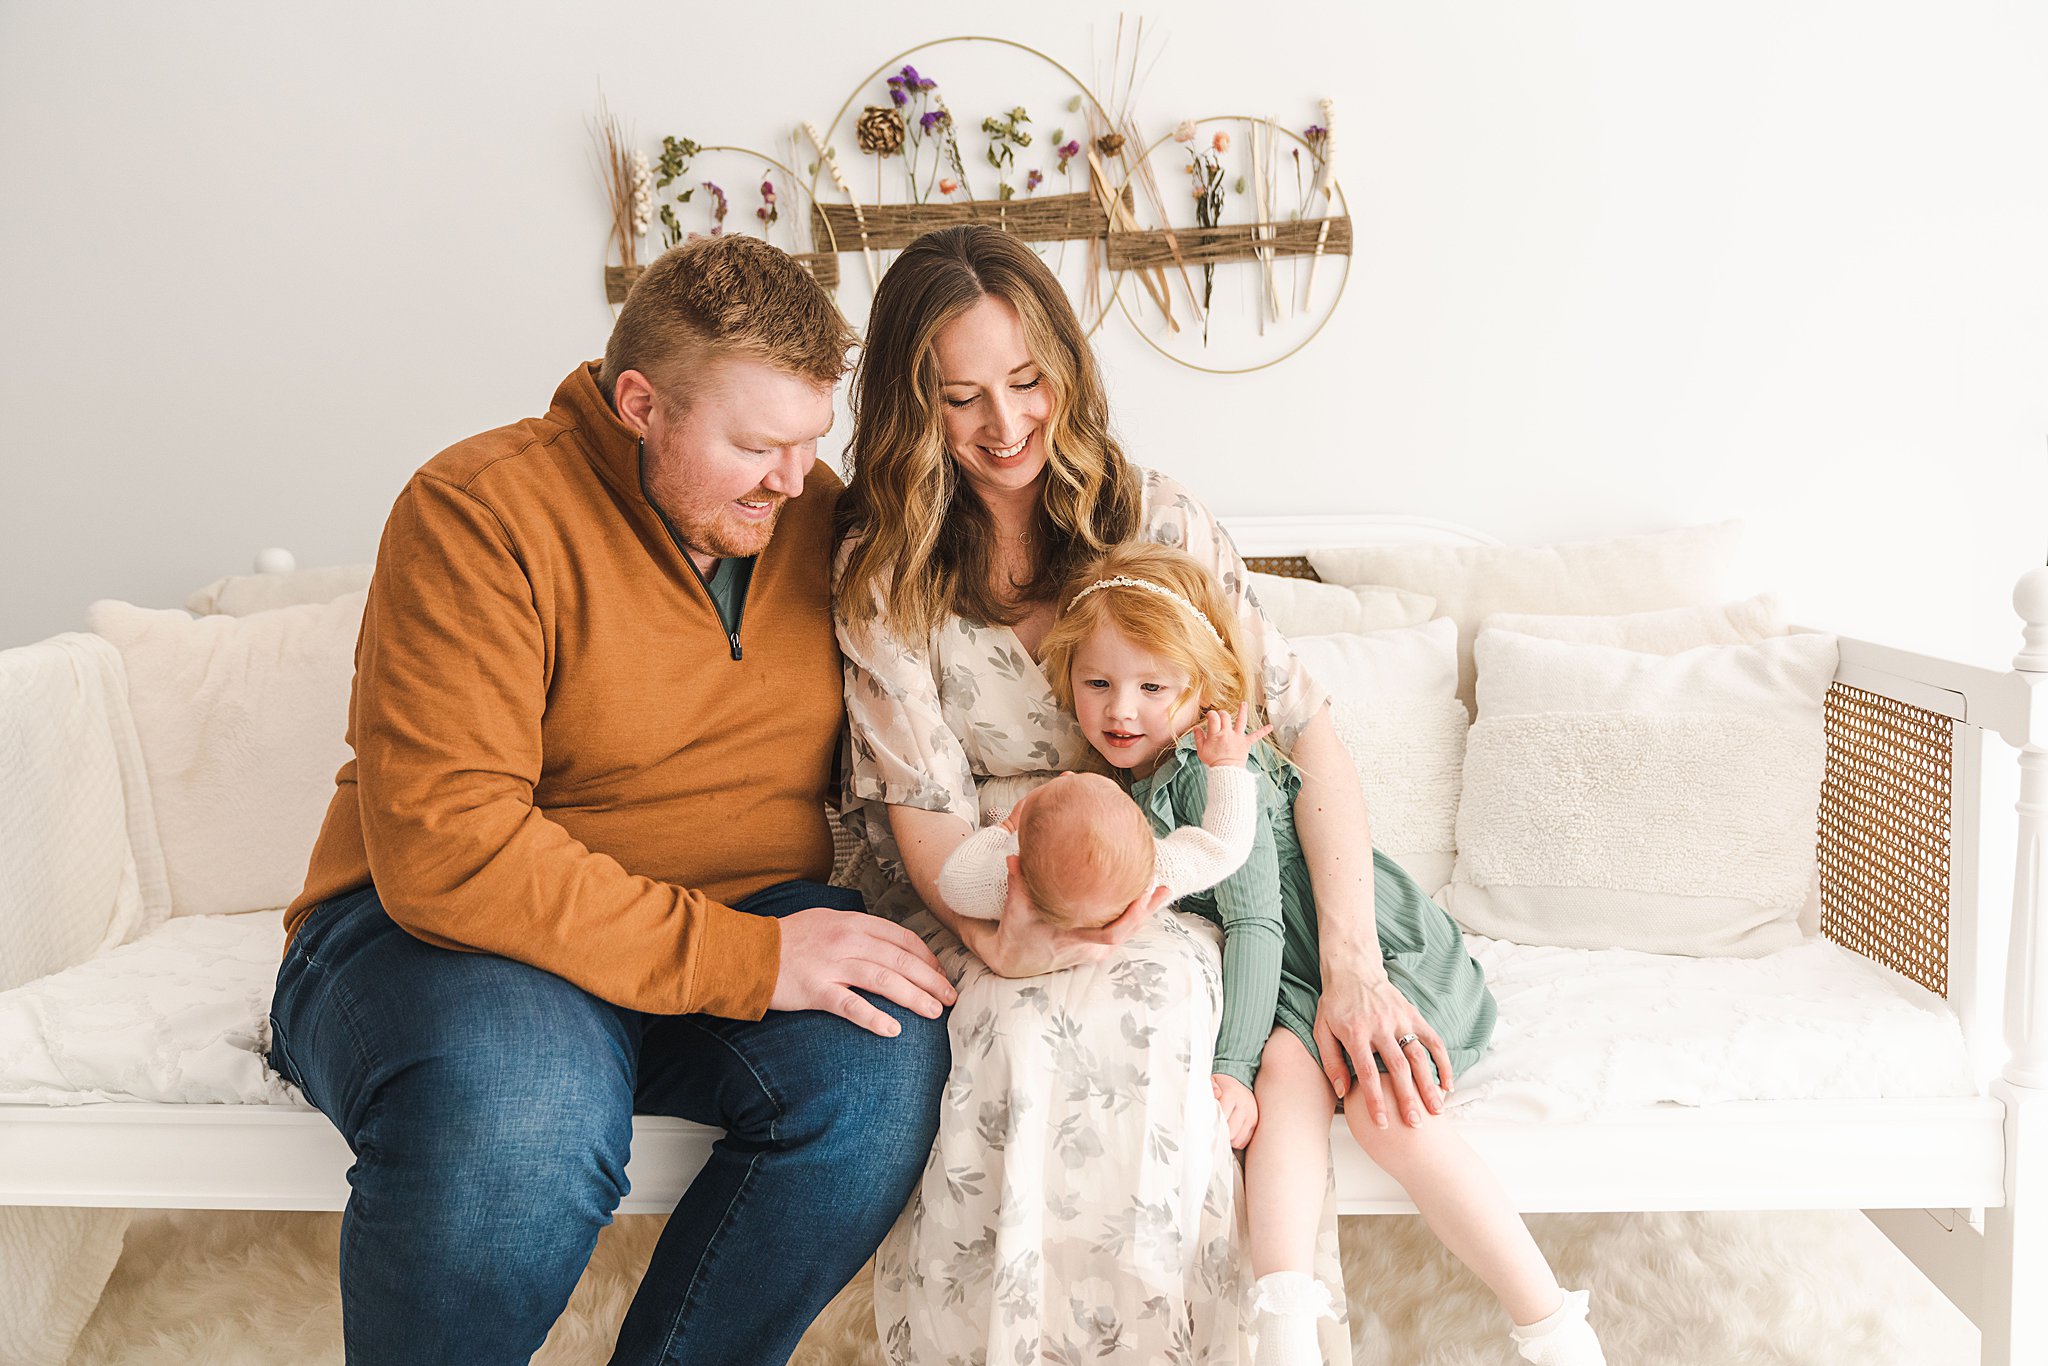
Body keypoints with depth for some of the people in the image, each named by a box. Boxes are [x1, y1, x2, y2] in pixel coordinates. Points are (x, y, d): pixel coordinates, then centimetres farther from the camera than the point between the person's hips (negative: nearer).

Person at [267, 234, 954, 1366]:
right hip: (442, 929, -4)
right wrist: (740, 961, -27)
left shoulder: (818, 520, 6)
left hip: (743, 923, 5)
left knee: (887, 1056, -26)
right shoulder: (480, 510, -13)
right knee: (513, 1103, -38)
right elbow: (444, 848, -24)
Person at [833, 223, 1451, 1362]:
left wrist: (1354, 968, -18)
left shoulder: (1153, 521, -2)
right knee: (1022, 1035, -33)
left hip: (1155, 895, 1)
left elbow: (1307, 728, -7)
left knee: (1142, 1020, -33)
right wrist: (997, 933, -29)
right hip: (969, 907, 0)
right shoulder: (883, 569, -1)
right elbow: (922, 797, -7)